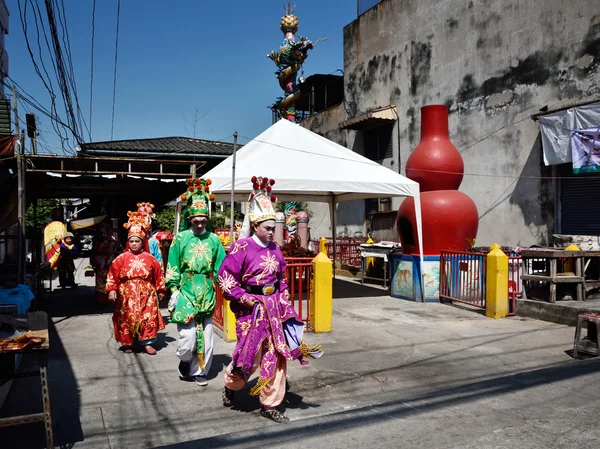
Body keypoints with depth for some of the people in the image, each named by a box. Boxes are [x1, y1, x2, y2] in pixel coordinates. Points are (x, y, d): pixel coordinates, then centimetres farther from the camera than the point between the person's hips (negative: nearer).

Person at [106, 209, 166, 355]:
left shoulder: (149, 258, 1)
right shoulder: (121, 258, -2)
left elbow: (158, 275, 7)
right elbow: (113, 274, -2)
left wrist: (160, 290, 9)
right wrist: (112, 290, -9)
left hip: (146, 294, 1)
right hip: (127, 294, 0)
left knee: (149, 317, -3)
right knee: (127, 319, 6)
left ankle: (147, 343, 7)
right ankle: (127, 344, 20)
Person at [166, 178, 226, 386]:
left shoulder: (213, 240, 4)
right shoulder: (180, 238, -1)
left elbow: (221, 267, 7)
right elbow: (172, 268, 0)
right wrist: (174, 291, -5)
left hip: (207, 295, 2)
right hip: (186, 294, -2)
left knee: (205, 336, 7)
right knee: (188, 336, -5)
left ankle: (200, 370, 24)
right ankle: (185, 362, 25)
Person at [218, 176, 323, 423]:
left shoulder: (274, 248, 6)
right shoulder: (242, 247, -12)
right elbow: (225, 278, -12)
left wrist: (284, 302, 9)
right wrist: (245, 299, -15)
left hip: (274, 306, 6)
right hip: (252, 308, -6)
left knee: (276, 355, 7)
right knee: (250, 354, 5)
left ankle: (270, 405, 20)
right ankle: (230, 384, 37)